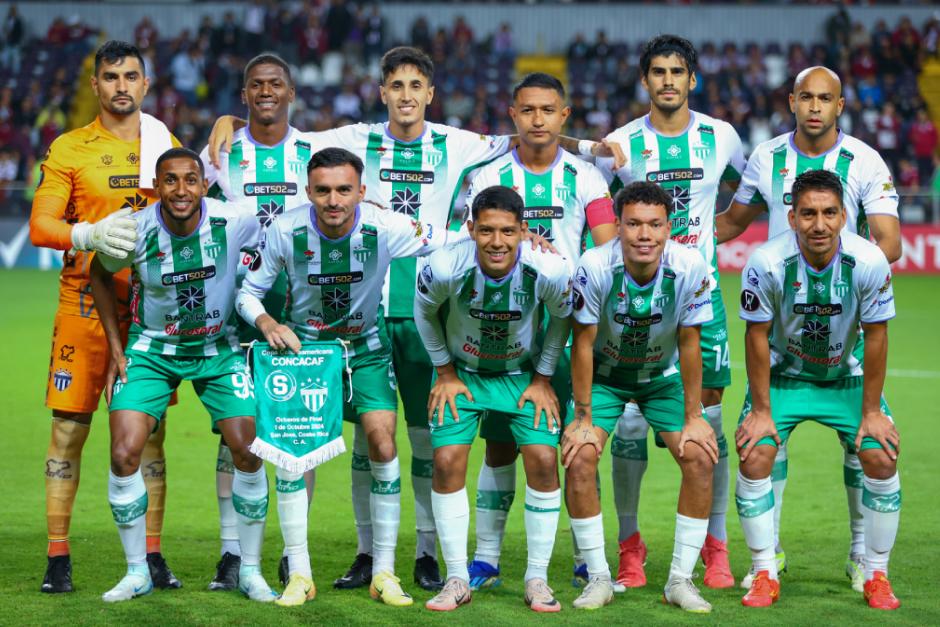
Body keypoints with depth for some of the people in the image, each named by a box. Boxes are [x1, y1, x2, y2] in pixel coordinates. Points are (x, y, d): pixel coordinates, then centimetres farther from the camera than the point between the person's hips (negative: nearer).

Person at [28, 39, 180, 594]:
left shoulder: (167, 146, 11)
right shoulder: (69, 149, 3)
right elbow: (40, 226, -5)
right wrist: (89, 235, -22)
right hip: (86, 304, -2)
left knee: (150, 432, 4)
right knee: (69, 429, -2)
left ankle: (152, 556, 9)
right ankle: (58, 558, 4)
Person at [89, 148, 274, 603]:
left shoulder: (234, 222, -21)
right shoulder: (133, 232, -19)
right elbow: (100, 275, 3)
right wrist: (116, 349, 2)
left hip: (219, 348, 0)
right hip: (152, 349, 0)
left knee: (247, 450, -8)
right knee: (124, 454, -12)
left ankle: (250, 571, 8)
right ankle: (137, 572, 5)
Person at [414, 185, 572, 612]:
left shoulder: (549, 271, -29)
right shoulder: (446, 268, -30)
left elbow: (562, 317, -6)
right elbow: (424, 311, -6)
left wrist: (543, 379, -3)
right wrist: (445, 372, -3)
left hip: (523, 373, 0)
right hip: (462, 371, 0)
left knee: (543, 460, -12)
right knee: (447, 461, -12)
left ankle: (537, 579, 3)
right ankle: (457, 581, 2)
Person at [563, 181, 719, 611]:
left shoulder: (690, 268, -25)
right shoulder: (594, 267, -29)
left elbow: (689, 345, -13)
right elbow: (583, 344, -18)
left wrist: (693, 418, -10)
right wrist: (583, 419, -15)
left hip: (664, 375, 1)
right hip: (604, 374, -1)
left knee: (700, 459, -16)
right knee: (579, 459, -20)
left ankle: (680, 579, -3)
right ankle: (598, 578, -5)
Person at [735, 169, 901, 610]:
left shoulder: (869, 262, -24)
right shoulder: (766, 263, -27)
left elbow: (876, 337, -13)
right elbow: (757, 337, -16)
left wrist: (871, 411, -11)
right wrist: (761, 410, -14)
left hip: (846, 376, 1)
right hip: (782, 374, -1)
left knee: (882, 458, -12)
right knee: (754, 457, -16)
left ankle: (877, 575, 5)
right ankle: (765, 575, -1)